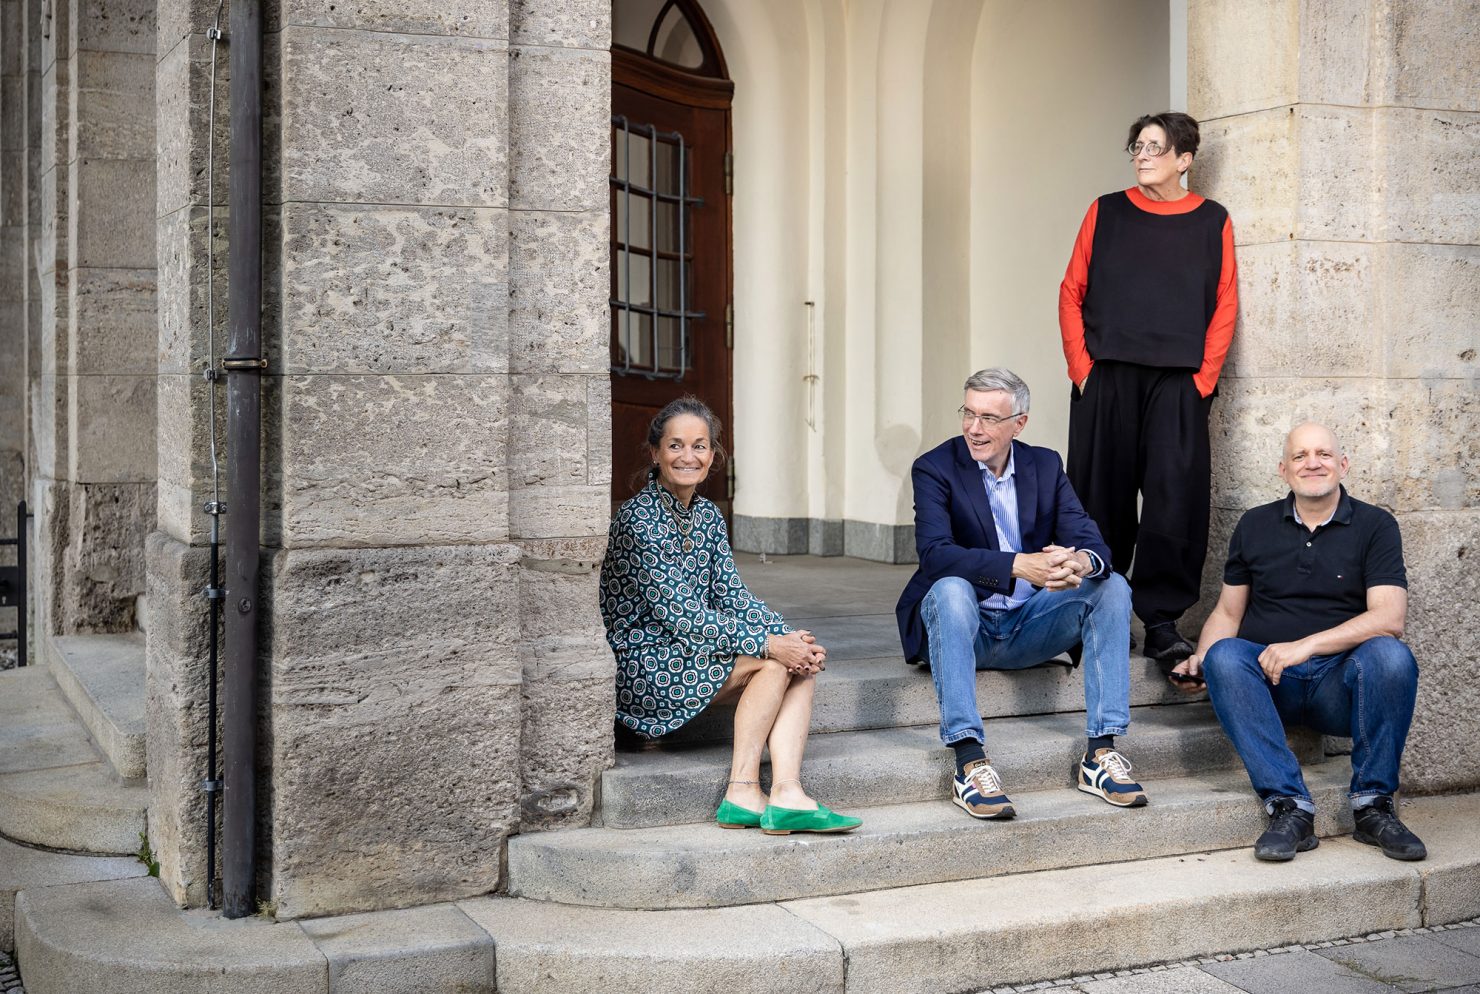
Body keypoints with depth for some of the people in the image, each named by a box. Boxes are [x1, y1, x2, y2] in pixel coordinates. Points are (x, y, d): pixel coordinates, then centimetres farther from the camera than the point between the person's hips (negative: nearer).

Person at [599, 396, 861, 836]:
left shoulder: (707, 515, 10)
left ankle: (786, 794, -25)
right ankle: (742, 790, -15)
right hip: (642, 665, -8)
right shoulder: (638, 518, -16)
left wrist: (790, 636, -12)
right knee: (774, 662, -20)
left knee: (801, 660, -13)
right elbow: (677, 613, -21)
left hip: (691, 649, 8)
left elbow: (731, 594, 6)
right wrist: (767, 644, -23)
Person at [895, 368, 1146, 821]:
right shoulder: (935, 468, -7)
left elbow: (1087, 538, -5)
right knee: (951, 588, -36)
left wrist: (1081, 561, -32)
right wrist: (1017, 566, -38)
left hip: (1029, 626, 4)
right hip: (965, 626, -4)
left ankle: (1101, 751, -18)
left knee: (1112, 586, -16)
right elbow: (934, 553, -23)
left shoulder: (1045, 465, 7)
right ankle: (969, 761, -41)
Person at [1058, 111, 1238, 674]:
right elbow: (1071, 293, 7)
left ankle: (1161, 621, -1)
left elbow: (1224, 306, 5)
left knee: (1175, 499, -8)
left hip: (1178, 383, -1)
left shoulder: (1212, 222, 8)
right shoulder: (1106, 213, 10)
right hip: (1106, 380, 1)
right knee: (1102, 500, 4)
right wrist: (1081, 368, -3)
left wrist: (1203, 378, -4)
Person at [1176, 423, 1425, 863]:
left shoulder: (1376, 526, 4)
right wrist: (1201, 658, -6)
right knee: (1223, 656, -30)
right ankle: (1289, 807, -34)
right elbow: (1228, 612, 15)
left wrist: (1305, 646, -21)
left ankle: (1374, 805, -20)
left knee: (1391, 656, -32)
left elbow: (1388, 618, -9)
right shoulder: (1254, 525, 12)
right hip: (1268, 682, 2)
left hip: (1340, 681, -1)